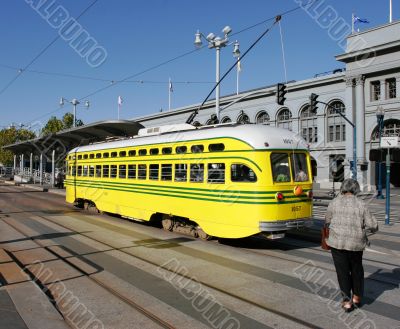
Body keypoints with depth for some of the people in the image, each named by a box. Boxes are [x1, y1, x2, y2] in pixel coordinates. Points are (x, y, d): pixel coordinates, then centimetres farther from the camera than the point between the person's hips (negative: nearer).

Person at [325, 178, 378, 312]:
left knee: (343, 271, 9)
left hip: (337, 242, -1)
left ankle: (347, 301, 11)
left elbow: (327, 221, 8)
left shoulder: (334, 202, -3)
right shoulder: (361, 204, -4)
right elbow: (373, 225, -4)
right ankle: (357, 297, 35)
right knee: (357, 269, 22)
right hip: (356, 243, 1)